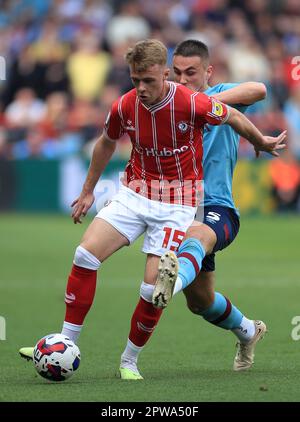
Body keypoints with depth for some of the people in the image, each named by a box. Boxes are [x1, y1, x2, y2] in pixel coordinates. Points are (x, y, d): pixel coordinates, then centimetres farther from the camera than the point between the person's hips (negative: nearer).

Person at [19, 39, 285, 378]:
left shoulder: (192, 104, -19)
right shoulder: (124, 107, -8)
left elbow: (234, 118, 1)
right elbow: (106, 143, 14)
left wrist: (262, 143, 18)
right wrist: (88, 191, 21)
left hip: (177, 202, -3)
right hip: (134, 194, 3)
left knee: (153, 287, -12)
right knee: (86, 254, -14)